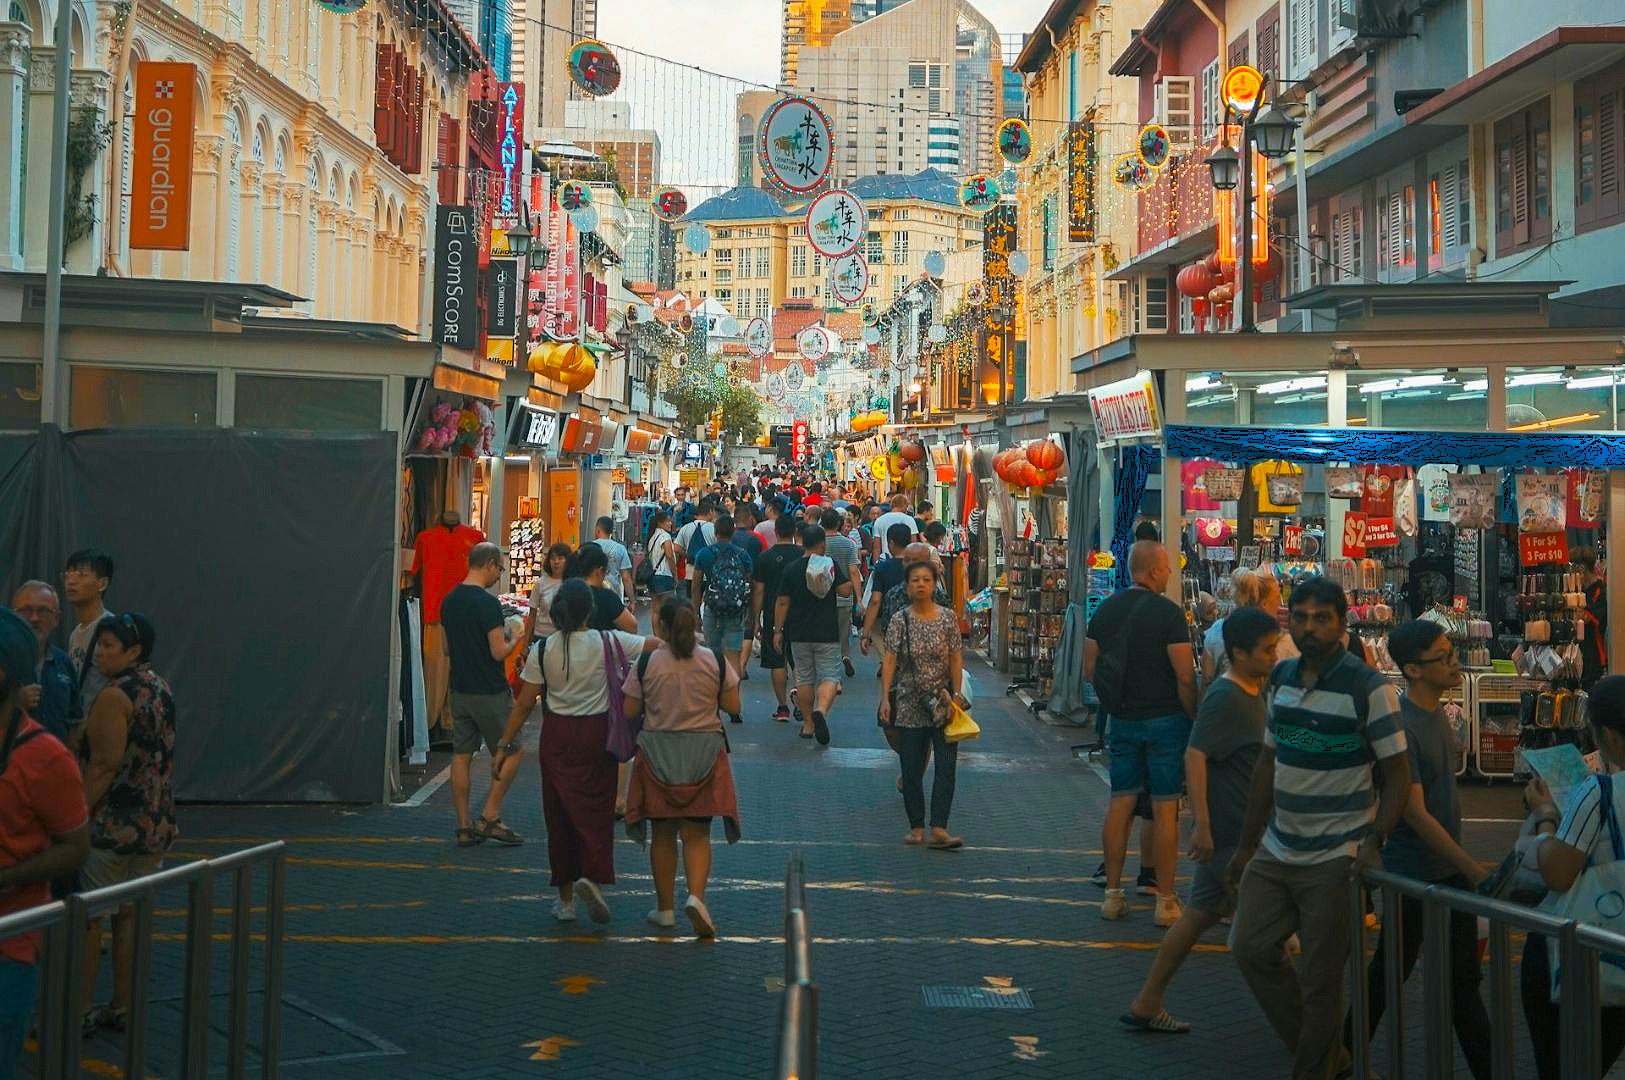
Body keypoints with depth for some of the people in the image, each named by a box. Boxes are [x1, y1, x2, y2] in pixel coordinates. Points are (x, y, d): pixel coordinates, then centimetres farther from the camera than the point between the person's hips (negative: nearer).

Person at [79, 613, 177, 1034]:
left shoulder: (114, 696, -15)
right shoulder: (161, 689, 10)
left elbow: (104, 766, -20)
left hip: (114, 824, -8)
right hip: (157, 822, 8)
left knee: (86, 916, 2)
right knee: (130, 914, 12)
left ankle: (78, 1011, 7)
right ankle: (122, 1007, 17)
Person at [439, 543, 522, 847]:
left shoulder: (449, 601, 8)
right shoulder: (488, 603, -18)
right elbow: (499, 651, -20)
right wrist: (512, 639, -1)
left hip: (459, 690, 8)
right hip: (490, 693, -8)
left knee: (462, 755, 8)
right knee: (511, 753, 5)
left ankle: (464, 827, 10)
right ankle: (489, 818, 2)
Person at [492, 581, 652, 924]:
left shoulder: (542, 650, -5)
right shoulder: (607, 642, -7)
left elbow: (524, 704, -3)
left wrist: (503, 746, 4)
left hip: (557, 737, 1)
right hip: (597, 734, -1)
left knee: (560, 813, 9)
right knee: (597, 810, 7)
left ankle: (565, 899, 15)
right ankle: (593, 876, -16)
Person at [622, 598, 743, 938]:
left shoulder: (646, 663, -8)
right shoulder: (715, 661, -5)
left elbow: (629, 711, -4)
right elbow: (733, 707, 0)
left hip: (657, 753, 0)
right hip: (704, 753, 0)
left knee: (663, 834, 12)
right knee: (697, 834, 5)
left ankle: (665, 908, 19)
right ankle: (697, 896, -16)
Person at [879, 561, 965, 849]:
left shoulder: (948, 618, 0)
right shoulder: (899, 620, -2)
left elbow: (956, 659, 1)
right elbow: (889, 661, -5)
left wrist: (956, 695, -4)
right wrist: (885, 698, -12)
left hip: (942, 704, 0)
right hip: (909, 704, 0)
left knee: (946, 766, -7)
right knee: (911, 769, 5)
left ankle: (939, 830, -7)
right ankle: (916, 828, 15)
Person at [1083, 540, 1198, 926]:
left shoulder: (1106, 610, 5)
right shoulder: (1167, 612, -13)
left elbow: (1089, 670, 9)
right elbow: (1186, 676, -15)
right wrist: (1193, 716, -2)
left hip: (1122, 721, 5)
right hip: (1165, 720, -5)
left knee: (1120, 803, 10)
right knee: (1164, 808, 0)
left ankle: (1113, 894, 15)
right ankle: (1165, 901, 5)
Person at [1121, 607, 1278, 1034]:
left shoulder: (1252, 692, 14)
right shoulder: (1226, 698, -18)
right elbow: (1195, 755, -25)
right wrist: (1202, 823, -29)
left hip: (1242, 830, 10)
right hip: (1228, 832, -10)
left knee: (1201, 914, 11)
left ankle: (1146, 1006, 16)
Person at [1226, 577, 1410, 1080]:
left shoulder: (1369, 688, -12)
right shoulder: (1282, 677, 6)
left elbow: (1397, 775, -10)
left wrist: (1373, 841, -24)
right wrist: (1245, 845, 15)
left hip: (1334, 859, -6)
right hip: (1277, 850, 6)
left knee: (1320, 981, 0)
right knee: (1252, 949, 5)